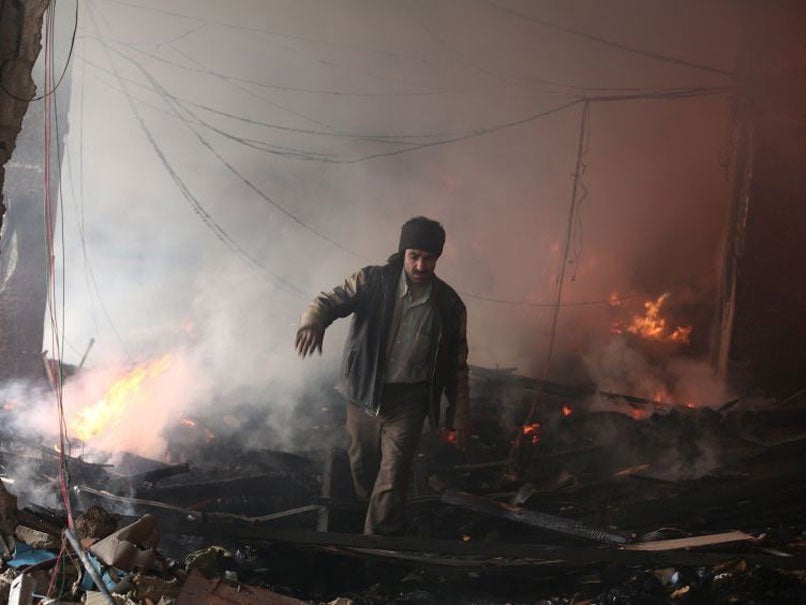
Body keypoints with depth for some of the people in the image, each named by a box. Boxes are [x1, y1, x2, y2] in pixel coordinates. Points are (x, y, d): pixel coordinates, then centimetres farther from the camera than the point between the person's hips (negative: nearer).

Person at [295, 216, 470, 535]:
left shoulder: (449, 305, -6)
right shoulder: (373, 282, -9)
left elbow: (457, 364, 2)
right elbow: (330, 300, -18)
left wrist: (460, 413, 5)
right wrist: (313, 321, -43)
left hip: (407, 402, -1)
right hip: (363, 394, 1)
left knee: (392, 477, -8)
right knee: (362, 466, 16)